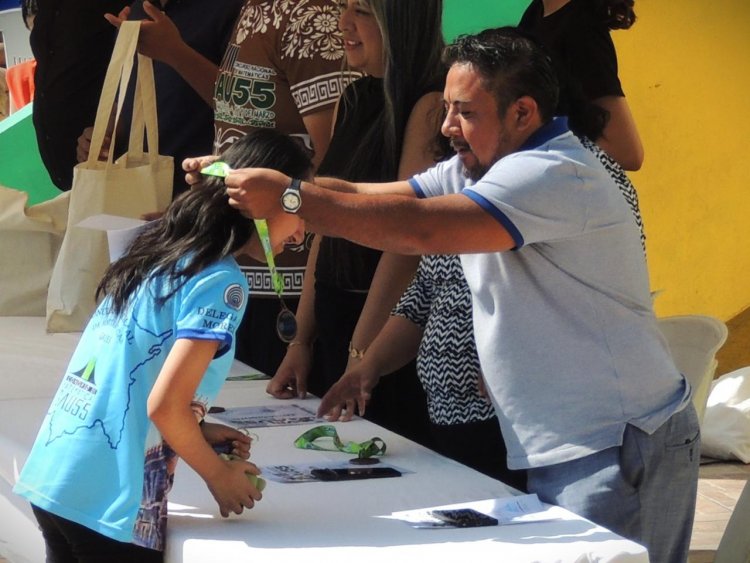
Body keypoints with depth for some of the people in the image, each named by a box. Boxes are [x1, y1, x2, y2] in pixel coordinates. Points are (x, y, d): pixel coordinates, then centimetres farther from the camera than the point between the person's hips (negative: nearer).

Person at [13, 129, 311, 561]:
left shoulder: (162, 252, 13)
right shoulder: (221, 282, -12)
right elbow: (164, 405, -17)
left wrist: (197, 433, 15)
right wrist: (219, 474, -2)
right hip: (109, 504, -8)